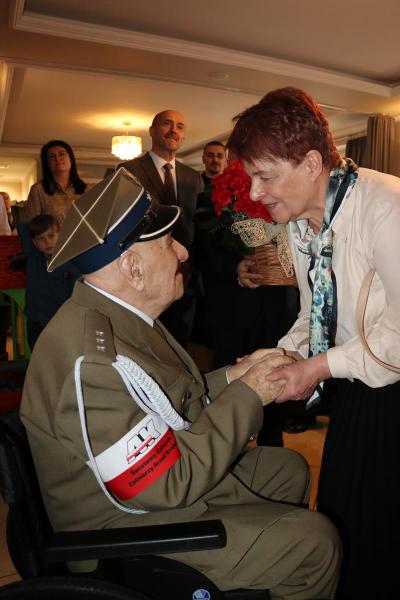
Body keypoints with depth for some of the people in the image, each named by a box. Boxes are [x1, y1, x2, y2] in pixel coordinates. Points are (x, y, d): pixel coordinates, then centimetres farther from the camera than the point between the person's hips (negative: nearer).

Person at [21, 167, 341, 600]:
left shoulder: (116, 316, -1)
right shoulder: (92, 361, -33)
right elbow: (169, 482, -30)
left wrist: (233, 376, -7)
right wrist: (248, 395, -22)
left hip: (169, 475, 9)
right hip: (131, 526, -9)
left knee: (289, 469, 18)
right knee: (315, 542, -9)